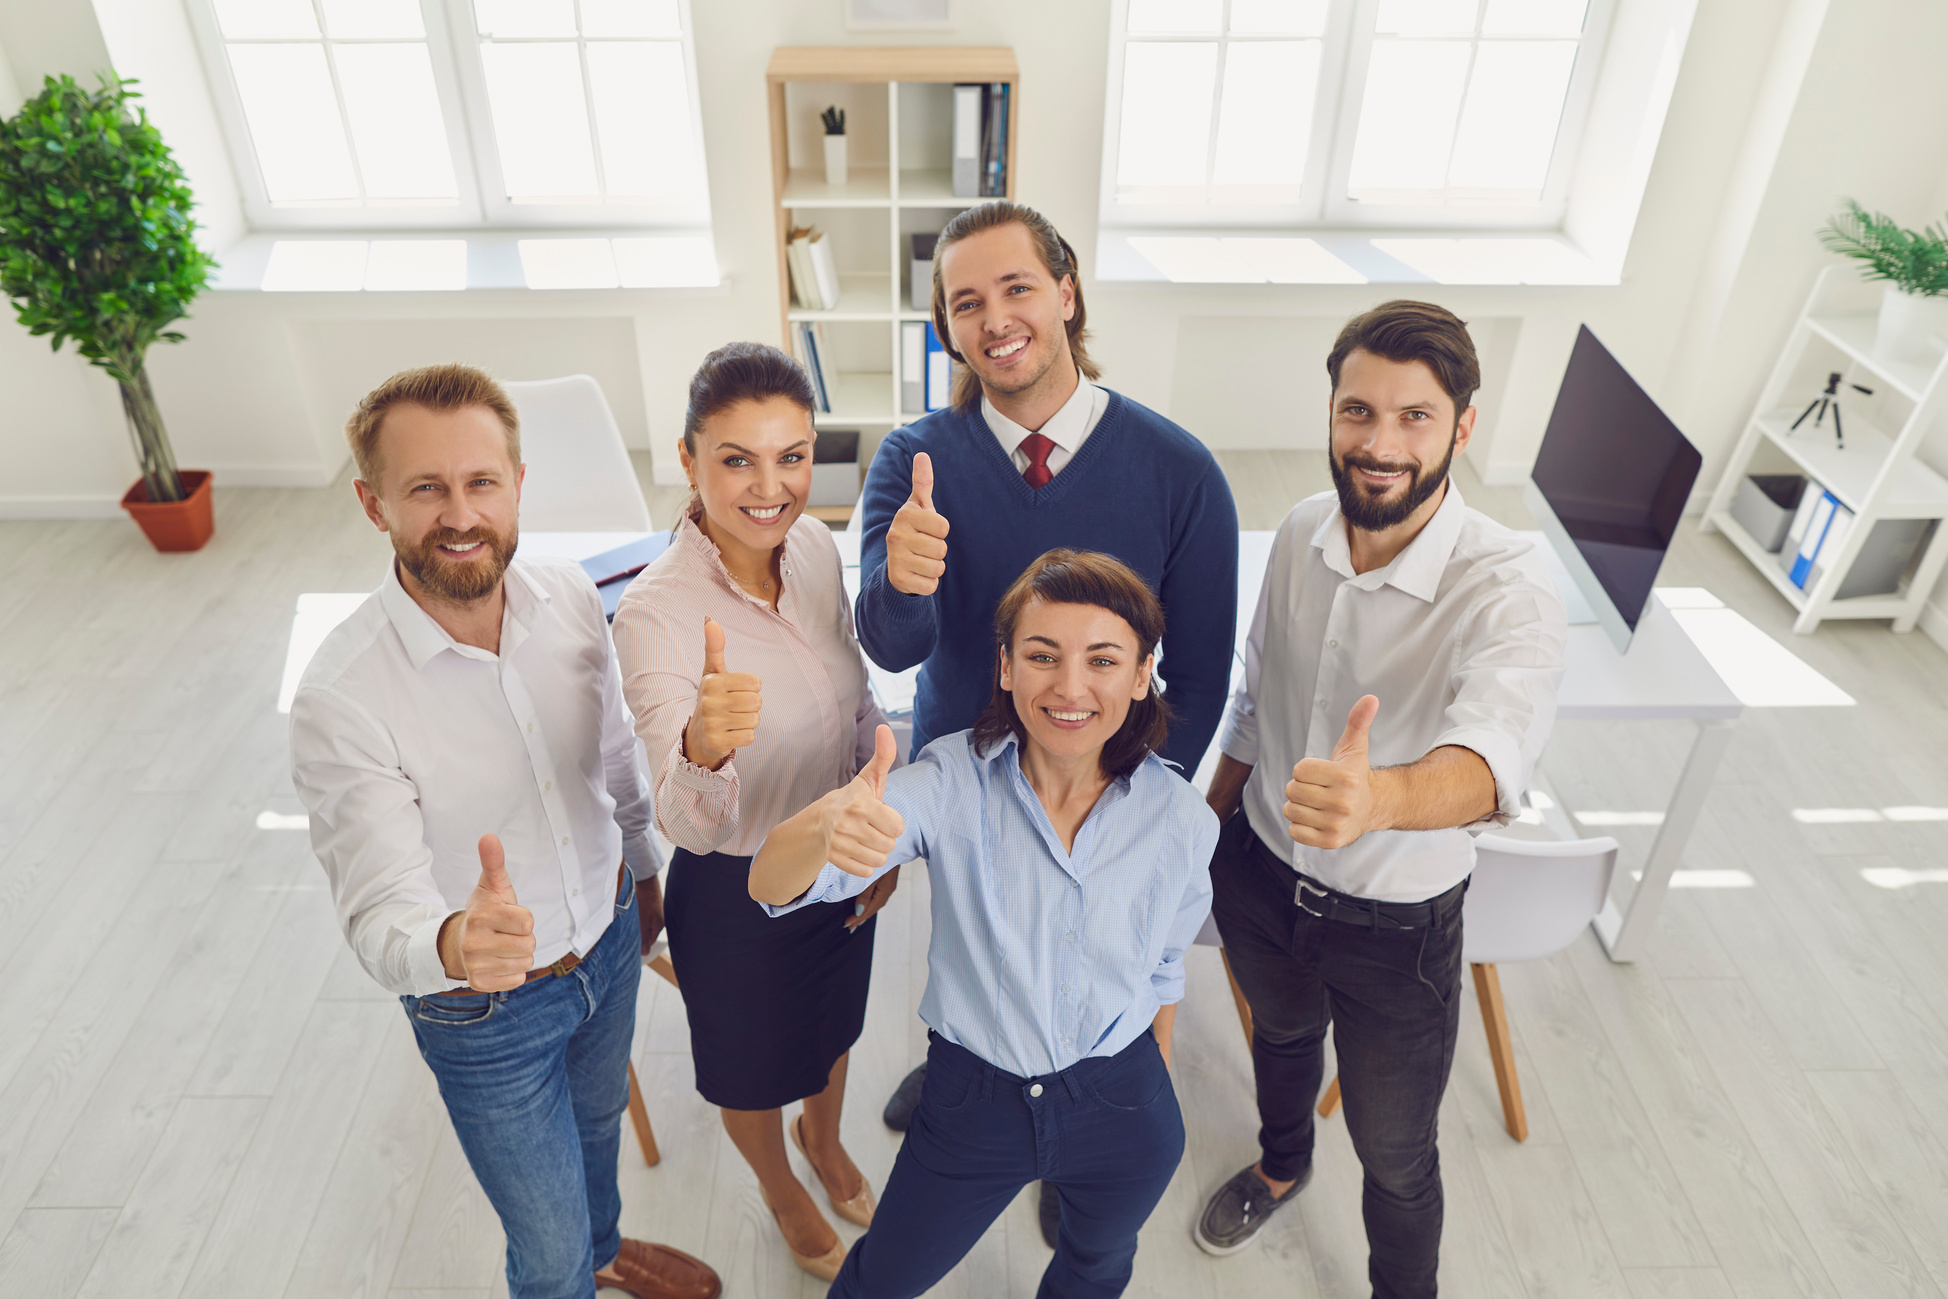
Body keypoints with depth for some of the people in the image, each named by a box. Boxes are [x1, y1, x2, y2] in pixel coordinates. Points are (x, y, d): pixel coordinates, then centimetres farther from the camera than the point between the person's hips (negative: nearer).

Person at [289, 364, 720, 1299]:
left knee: (598, 1121, 34)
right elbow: (381, 922, -28)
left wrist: (642, 869, 16)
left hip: (609, 939, 5)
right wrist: (453, 944, -50)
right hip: (484, 1012, -5)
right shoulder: (339, 700, -30)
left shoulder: (570, 597, -14)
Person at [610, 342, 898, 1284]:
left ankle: (824, 1139, 64)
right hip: (738, 893, -5)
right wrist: (704, 747, -57)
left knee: (832, 1027, 31)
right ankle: (781, 1189, 57)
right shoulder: (654, 613, -30)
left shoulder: (814, 546, -13)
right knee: (755, 1064, 24)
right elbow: (691, 826, -36)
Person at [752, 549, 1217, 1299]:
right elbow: (772, 887, -32)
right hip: (972, 1101, -1)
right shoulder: (954, 780, -22)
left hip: (1123, 1109, 2)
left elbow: (1164, 965, 2)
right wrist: (828, 823, -55)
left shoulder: (1180, 818, -16)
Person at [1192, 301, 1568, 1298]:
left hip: (1396, 924, -4)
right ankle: (1282, 1166, 66)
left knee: (1394, 1153, 17)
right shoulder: (1301, 532, -12)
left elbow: (1492, 752, -48)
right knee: (1281, 1032, 33)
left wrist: (1377, 797, -69)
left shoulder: (1507, 590, -28)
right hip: (1260, 875, 5)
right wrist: (1207, 831, 10)